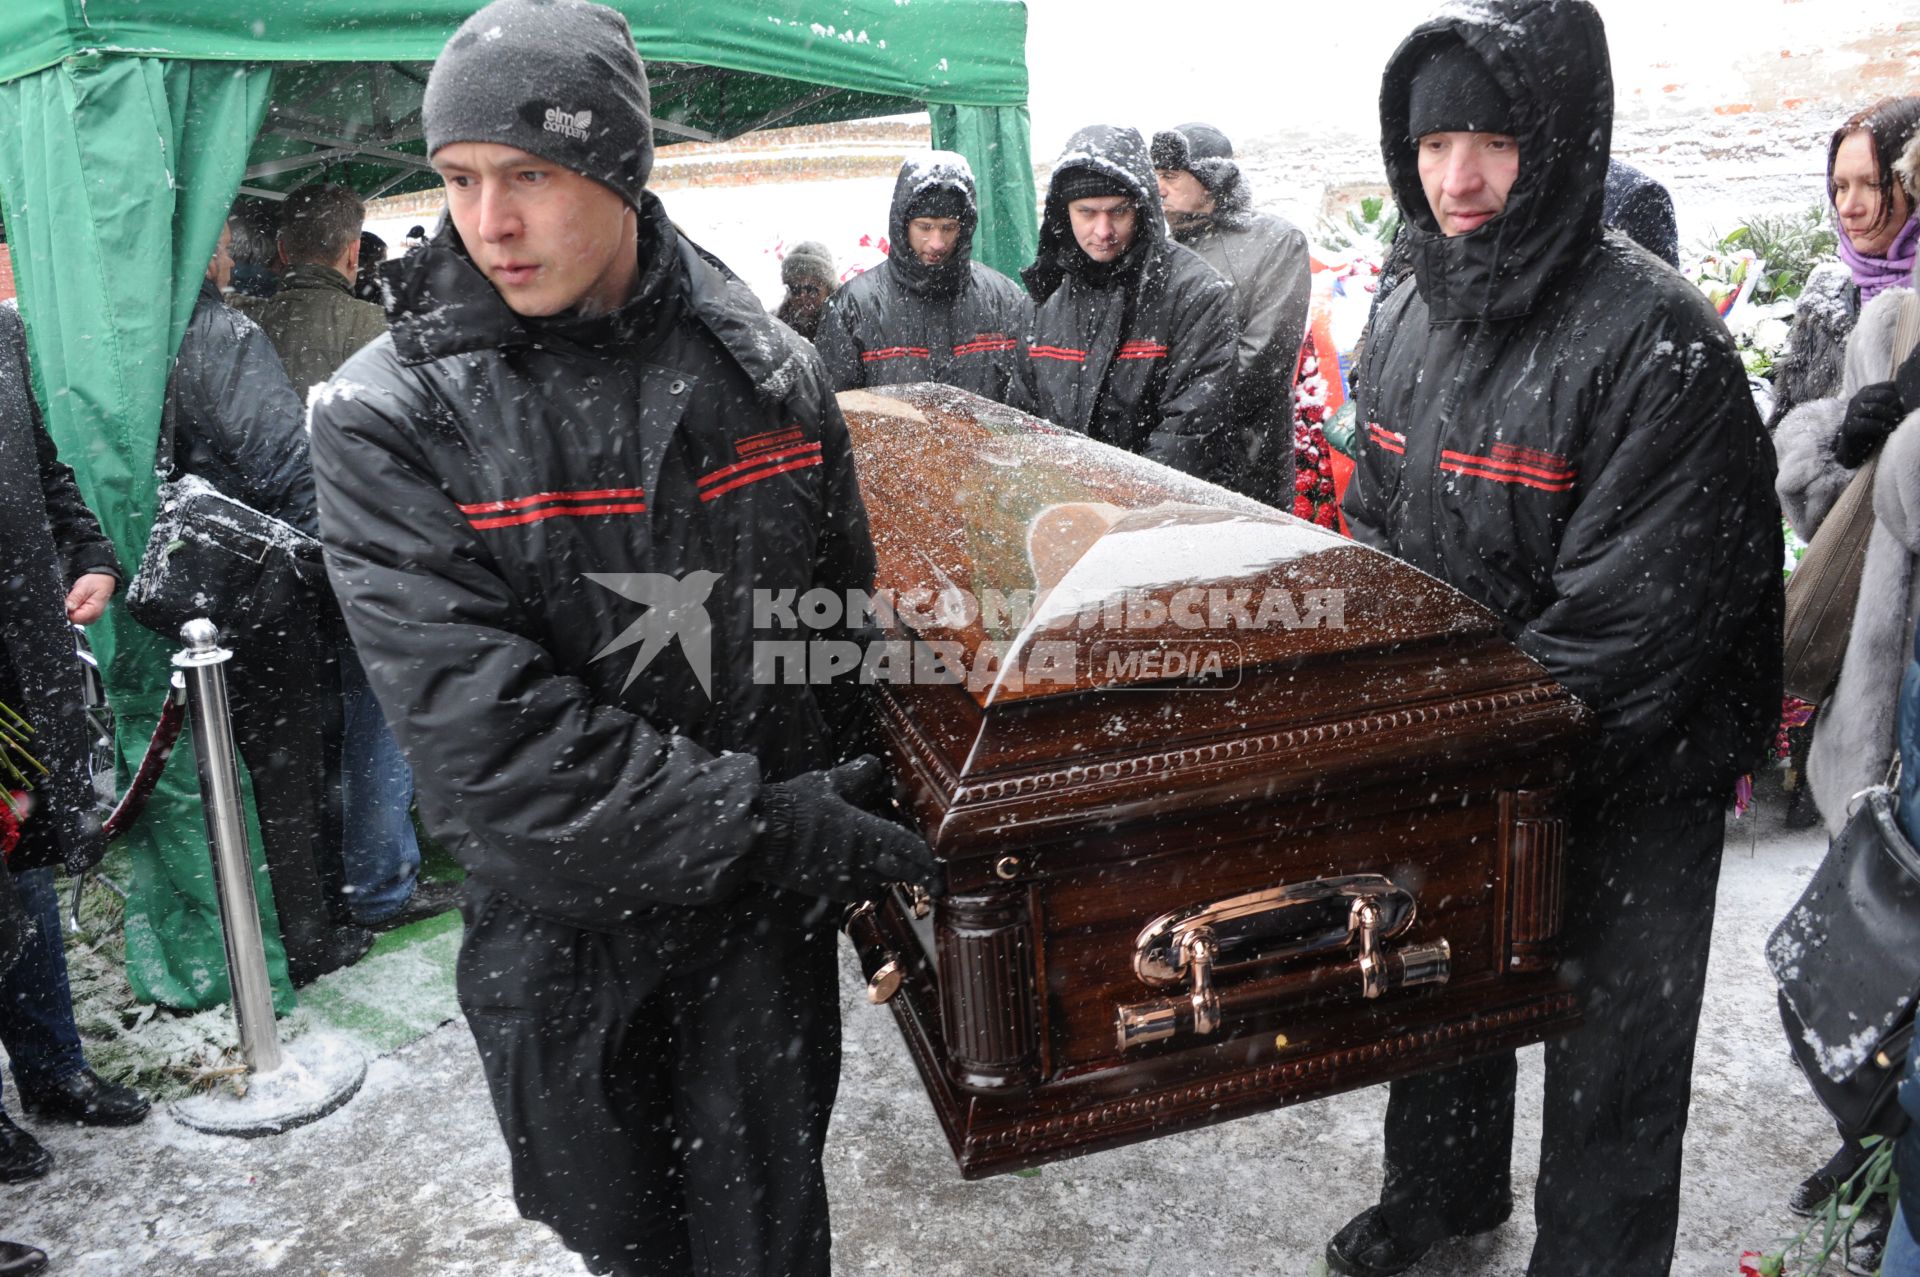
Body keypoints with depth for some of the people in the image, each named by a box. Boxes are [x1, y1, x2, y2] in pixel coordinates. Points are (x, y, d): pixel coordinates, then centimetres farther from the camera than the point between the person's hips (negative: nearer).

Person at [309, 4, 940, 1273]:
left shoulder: (769, 370, -4)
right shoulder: (388, 417, -14)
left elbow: (844, 630, 6)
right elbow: (478, 726, -21)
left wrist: (861, 838, 7)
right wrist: (757, 820, -22)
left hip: (767, 911, 1)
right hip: (557, 927, -1)